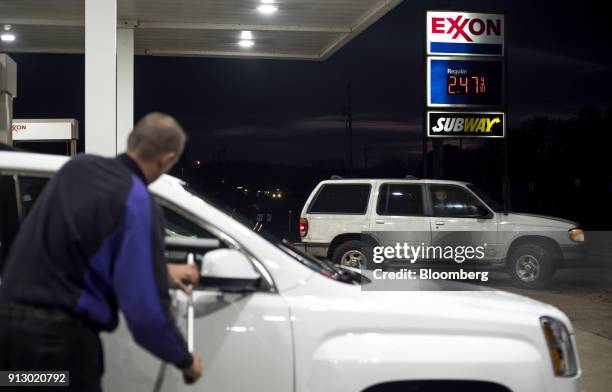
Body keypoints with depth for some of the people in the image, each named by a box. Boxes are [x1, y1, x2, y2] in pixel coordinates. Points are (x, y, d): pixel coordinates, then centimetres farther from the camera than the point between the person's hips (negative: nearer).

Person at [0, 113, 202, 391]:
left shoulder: (77, 166, 9)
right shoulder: (138, 204, -13)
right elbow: (146, 309, -17)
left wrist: (162, 270, 33)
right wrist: (185, 360, 1)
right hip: (60, 335, -7)